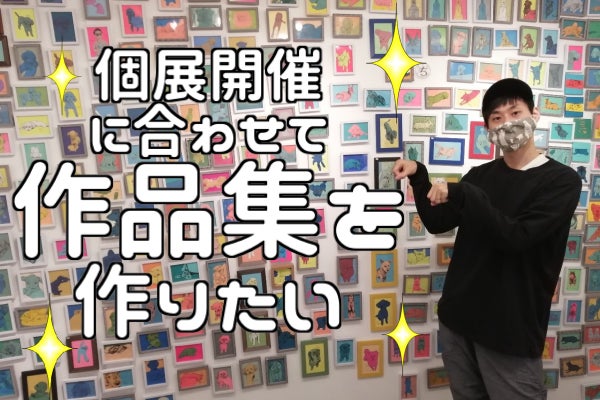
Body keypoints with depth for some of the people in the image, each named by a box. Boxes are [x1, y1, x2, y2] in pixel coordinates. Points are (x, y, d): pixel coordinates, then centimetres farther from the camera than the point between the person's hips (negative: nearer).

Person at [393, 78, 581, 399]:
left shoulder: (562, 180, -7)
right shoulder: (480, 175, 7)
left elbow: (516, 237, -19)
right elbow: (437, 223, 6)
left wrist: (461, 194, -25)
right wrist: (419, 177, -5)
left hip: (511, 330, -4)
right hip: (458, 318, 5)